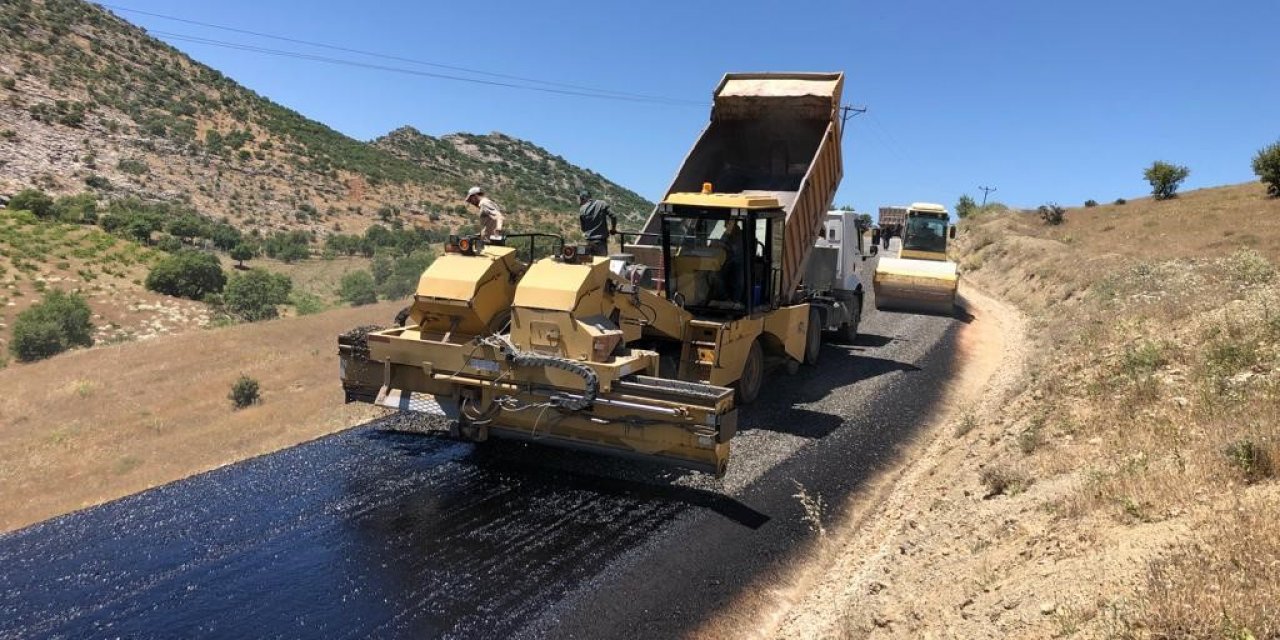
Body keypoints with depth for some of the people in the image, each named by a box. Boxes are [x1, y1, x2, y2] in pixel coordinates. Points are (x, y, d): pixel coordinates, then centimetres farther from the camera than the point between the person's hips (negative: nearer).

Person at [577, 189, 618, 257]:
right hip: (601, 241, -1)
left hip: (589, 241, 1)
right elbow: (613, 217, -6)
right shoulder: (602, 204, -1)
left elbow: (583, 228, 6)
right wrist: (613, 229, 11)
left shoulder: (582, 209, 1)